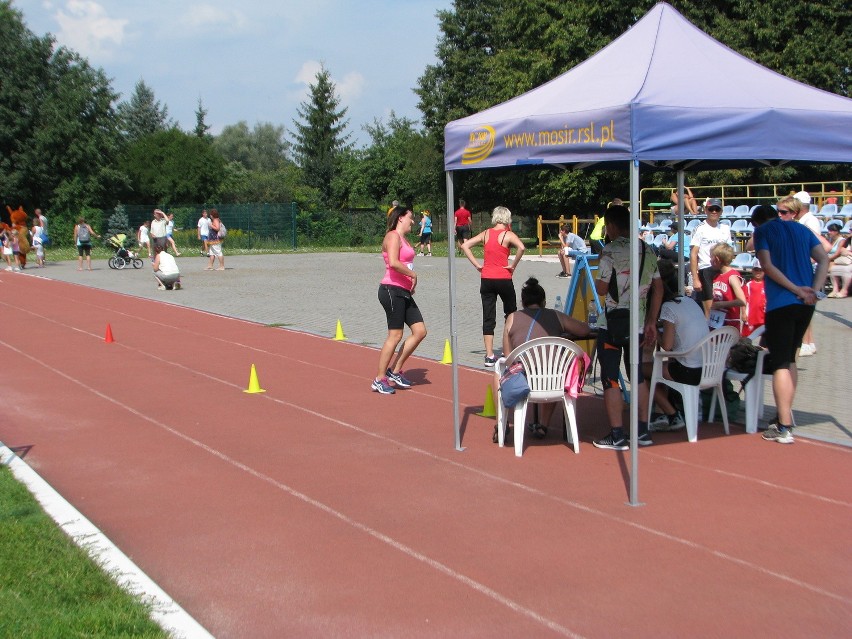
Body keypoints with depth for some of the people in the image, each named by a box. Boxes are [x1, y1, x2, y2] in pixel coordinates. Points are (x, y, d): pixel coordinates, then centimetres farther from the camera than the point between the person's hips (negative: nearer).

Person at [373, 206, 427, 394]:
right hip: (392, 290, -10)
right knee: (395, 335, -7)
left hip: (404, 293, 10)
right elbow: (393, 263, -26)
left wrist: (411, 282, 7)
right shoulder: (393, 236, -11)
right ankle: (380, 380, 2)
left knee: (420, 331, 7)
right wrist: (413, 275, -15)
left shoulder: (402, 239, 20)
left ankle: (395, 371, 14)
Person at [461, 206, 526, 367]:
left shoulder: (486, 234, 7)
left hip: (486, 280, 3)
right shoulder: (508, 235, -5)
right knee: (511, 314, 17)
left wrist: (477, 264, 1)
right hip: (503, 279, -3)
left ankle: (489, 356, 0)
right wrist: (513, 265, -12)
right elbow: (521, 247, -24)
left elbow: (465, 246, 3)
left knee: (488, 318, 4)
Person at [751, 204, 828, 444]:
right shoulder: (801, 229, 16)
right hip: (806, 305, 6)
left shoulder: (762, 231, 2)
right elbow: (824, 260, 6)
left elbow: (767, 265, -12)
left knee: (780, 364, -4)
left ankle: (784, 427, -7)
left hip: (780, 304, -6)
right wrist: (813, 290, -4)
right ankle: (785, 413, 28)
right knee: (790, 358, 21)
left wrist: (796, 289, -12)